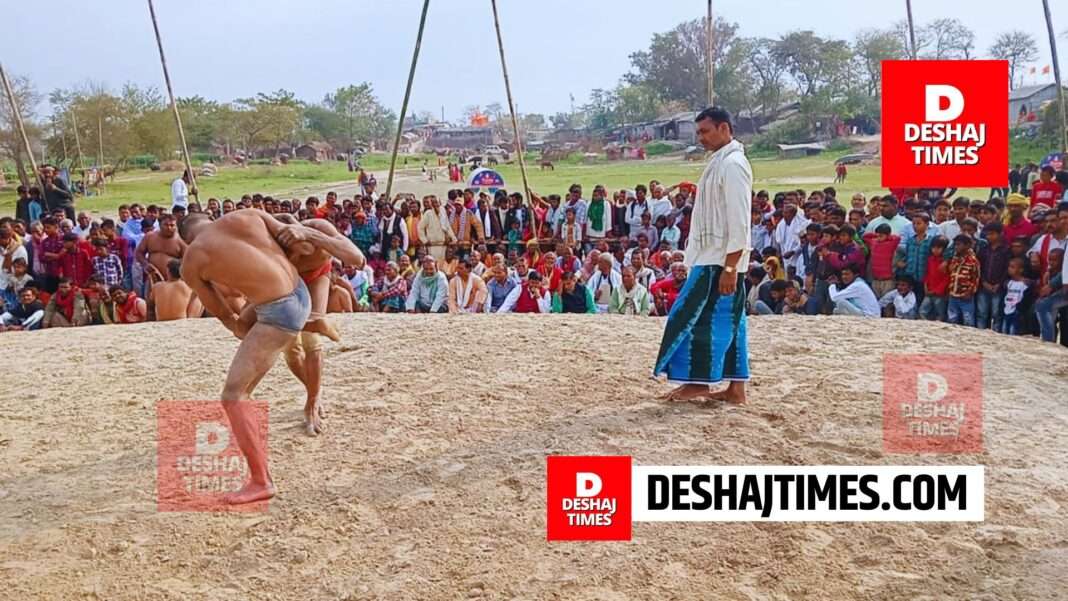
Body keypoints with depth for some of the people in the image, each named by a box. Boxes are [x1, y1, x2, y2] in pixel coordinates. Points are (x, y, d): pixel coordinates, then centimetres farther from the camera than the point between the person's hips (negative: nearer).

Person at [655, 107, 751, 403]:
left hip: (720, 260, -10)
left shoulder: (732, 164, -15)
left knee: (694, 318, -5)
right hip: (713, 257, 10)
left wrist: (730, 268, -23)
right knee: (727, 321, 10)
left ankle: (698, 382, 4)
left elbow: (739, 222, -20)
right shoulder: (720, 162, 16)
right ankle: (736, 387, 15)